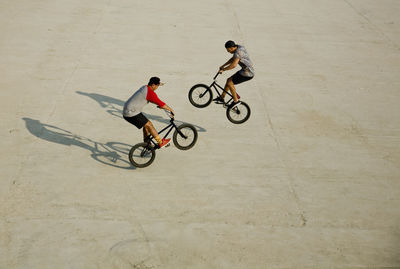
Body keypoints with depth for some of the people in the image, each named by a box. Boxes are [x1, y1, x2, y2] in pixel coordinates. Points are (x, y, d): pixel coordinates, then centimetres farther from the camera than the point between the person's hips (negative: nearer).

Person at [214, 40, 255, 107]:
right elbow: (233, 59, 20)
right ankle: (221, 98, 25)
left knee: (230, 83, -8)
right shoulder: (238, 47, 6)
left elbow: (234, 65, -34)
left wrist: (223, 69, -22)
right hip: (248, 71, 10)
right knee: (229, 80, 14)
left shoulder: (238, 52, -24)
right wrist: (223, 66, 16)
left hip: (247, 74, -10)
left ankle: (236, 101, 3)